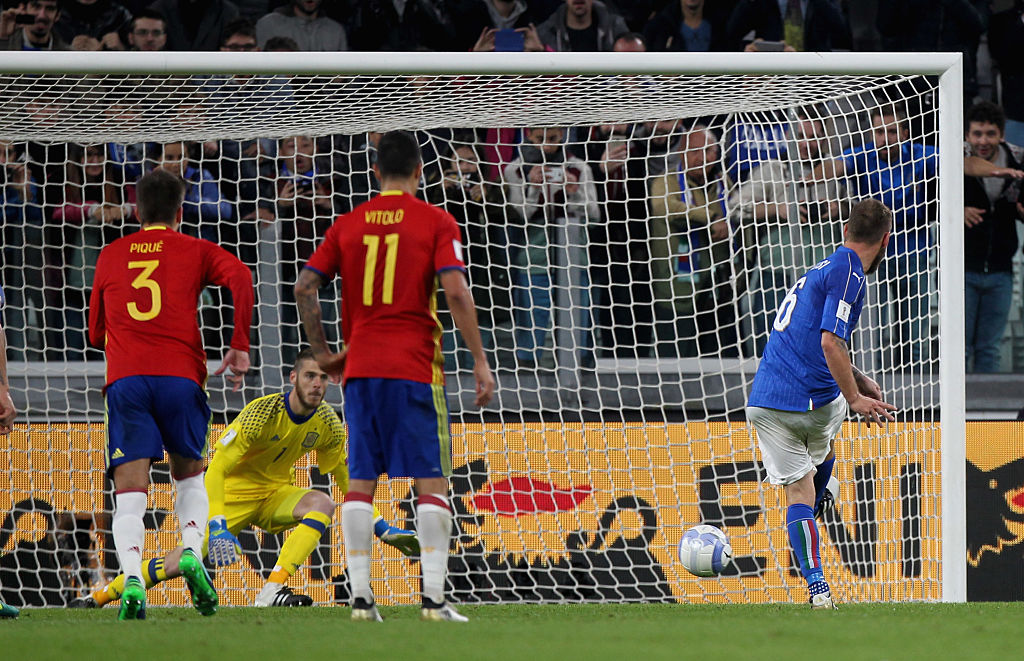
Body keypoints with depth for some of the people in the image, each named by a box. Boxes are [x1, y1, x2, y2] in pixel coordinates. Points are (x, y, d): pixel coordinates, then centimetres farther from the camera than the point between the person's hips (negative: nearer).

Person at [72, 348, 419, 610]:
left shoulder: (328, 423, -9)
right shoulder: (262, 413, -25)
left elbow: (349, 478, 6)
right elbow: (215, 468, -28)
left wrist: (382, 529, 1)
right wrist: (218, 527, -38)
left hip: (276, 494, 4)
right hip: (234, 492, -4)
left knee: (323, 504, -27)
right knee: (182, 560, -15)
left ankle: (271, 591, -34)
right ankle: (99, 596, 4)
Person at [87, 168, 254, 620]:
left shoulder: (111, 256, 19)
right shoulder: (195, 251, 14)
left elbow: (96, 333, 25)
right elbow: (240, 278, -6)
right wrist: (240, 345, -5)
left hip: (124, 379, 0)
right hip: (181, 375, 0)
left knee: (130, 490, -5)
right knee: (189, 476, 20)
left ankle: (132, 578, -28)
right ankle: (191, 552, -6)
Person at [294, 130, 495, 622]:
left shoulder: (348, 224, 9)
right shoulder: (435, 222, -1)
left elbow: (304, 287, 4)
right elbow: (456, 292, -12)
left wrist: (322, 352, 14)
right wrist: (480, 360, -7)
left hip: (360, 368, 3)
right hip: (415, 369, -3)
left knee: (361, 482, 7)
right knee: (432, 481, 0)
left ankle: (360, 594, 1)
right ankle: (433, 595, -10)